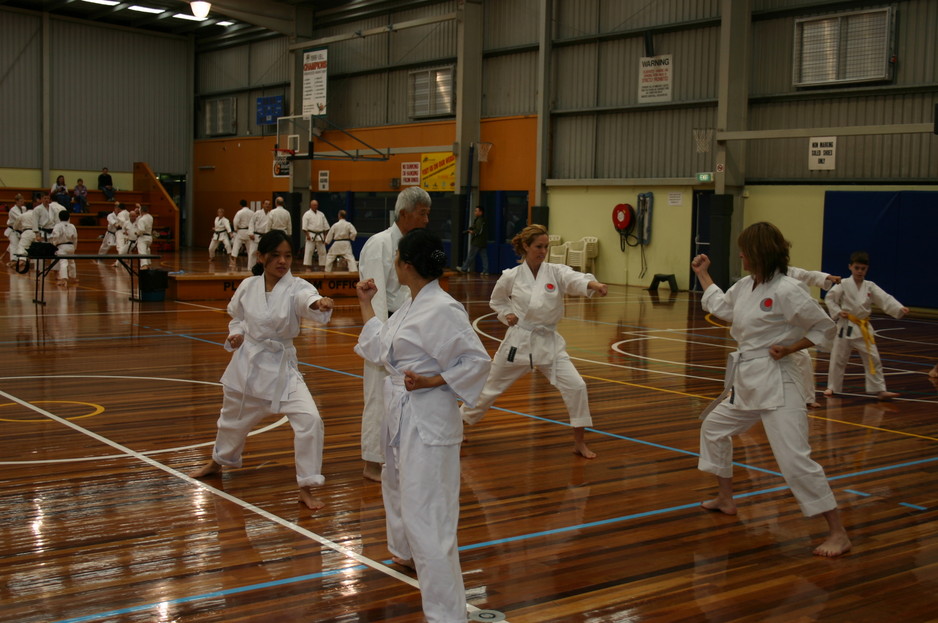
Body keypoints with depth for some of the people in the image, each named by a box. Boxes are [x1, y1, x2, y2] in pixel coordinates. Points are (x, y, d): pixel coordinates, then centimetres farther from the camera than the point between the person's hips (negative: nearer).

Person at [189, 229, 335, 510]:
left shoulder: (296, 288, -15)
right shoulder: (248, 287, -5)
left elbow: (308, 300, -39)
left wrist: (320, 303, -62)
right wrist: (235, 335, -7)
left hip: (281, 367, -3)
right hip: (247, 362, 3)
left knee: (309, 419, -19)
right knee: (233, 418, 22)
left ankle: (306, 488, -4)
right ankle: (218, 461, 55)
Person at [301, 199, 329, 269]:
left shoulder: (321, 214, 12)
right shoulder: (307, 214, -2)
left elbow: (326, 226, 14)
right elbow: (304, 227, -7)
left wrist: (325, 236, 9)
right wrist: (307, 235, -15)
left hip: (320, 236, 5)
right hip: (311, 235, -5)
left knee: (322, 251, 7)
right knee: (309, 251, -7)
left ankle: (323, 265, 16)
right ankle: (308, 266, -5)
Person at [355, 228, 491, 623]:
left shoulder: (443, 310, -20)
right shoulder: (411, 307, 8)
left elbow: (477, 362, -19)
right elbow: (380, 350, 18)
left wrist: (431, 382, -24)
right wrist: (366, 305, 22)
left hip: (427, 421, -10)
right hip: (401, 414, 10)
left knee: (426, 515, -10)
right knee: (398, 487, 30)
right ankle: (409, 554, 57)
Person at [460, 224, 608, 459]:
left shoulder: (556, 272, -7)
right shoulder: (511, 277, -7)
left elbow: (576, 280, -29)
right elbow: (497, 301, 12)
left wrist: (593, 284, -51)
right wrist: (507, 315, -8)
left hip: (549, 342, 1)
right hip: (518, 342, -1)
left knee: (575, 386, -12)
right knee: (490, 387, 12)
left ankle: (579, 441, 5)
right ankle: (459, 424, 36)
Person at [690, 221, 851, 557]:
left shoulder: (786, 290, -17)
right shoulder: (745, 287, 8)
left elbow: (825, 328, -10)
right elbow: (720, 307, 28)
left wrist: (791, 347, -15)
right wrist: (703, 274, 30)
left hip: (777, 381, -9)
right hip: (747, 380, 10)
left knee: (794, 458, -14)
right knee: (714, 427, 23)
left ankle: (838, 533, -5)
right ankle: (725, 499, 41)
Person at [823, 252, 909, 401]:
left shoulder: (870, 287, 2)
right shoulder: (843, 285, -6)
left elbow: (886, 300, -6)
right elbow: (829, 299, 0)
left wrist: (900, 309, -20)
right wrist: (837, 312, -12)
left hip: (864, 328, 3)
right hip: (846, 326, -3)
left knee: (873, 359, 1)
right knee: (838, 358, 5)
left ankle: (880, 390, 7)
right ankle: (832, 387, 20)